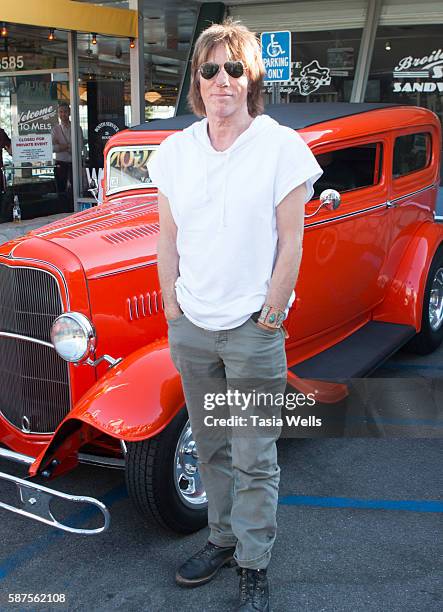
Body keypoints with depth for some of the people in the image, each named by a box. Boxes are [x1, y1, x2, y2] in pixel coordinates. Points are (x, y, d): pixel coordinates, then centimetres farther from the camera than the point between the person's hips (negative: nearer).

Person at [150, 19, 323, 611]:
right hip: (189, 328, 4)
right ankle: (223, 539, 37)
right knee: (210, 446, 18)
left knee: (255, 457, 6)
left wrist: (269, 319, -9)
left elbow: (290, 242, -8)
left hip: (253, 330, -4)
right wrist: (174, 313, 5)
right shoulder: (174, 150, 4)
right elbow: (168, 239, 8)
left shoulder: (282, 146, -8)